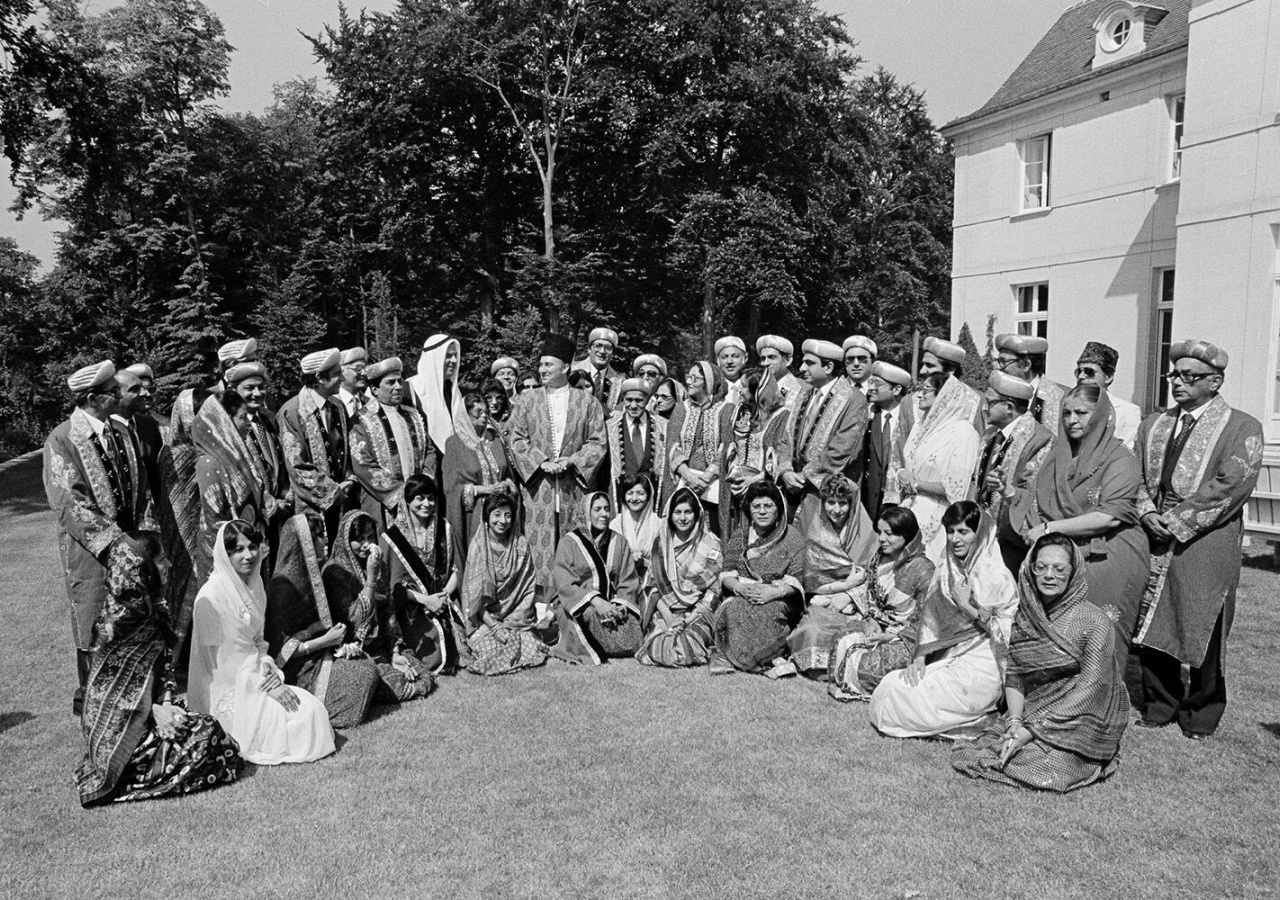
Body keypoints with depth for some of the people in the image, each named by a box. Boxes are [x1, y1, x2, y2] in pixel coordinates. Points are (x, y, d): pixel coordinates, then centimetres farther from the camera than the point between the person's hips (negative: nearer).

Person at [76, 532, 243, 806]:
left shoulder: (154, 609, 4)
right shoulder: (116, 622, -21)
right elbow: (104, 690, -17)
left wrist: (166, 703, -9)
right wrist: (154, 711, -21)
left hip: (152, 709, 8)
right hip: (119, 726, -8)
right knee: (205, 734, -17)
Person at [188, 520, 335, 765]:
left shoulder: (253, 586, 7)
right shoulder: (212, 596, -18)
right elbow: (224, 658, -18)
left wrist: (271, 672, -5)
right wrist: (267, 685, -18)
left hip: (255, 678, 7)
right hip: (228, 688, -7)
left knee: (311, 707, -9)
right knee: (286, 716, -19)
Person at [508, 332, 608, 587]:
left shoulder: (588, 403, 8)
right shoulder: (527, 400, 9)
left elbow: (597, 441, 3)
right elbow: (517, 439, 3)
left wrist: (572, 461, -12)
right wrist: (541, 463, -11)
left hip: (574, 486, 0)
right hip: (537, 484, 0)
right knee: (538, 543, -2)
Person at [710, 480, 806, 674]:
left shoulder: (792, 537, 4)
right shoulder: (739, 536, 12)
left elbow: (795, 581, -3)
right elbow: (726, 575, 4)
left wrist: (775, 592, -23)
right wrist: (741, 587, -18)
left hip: (779, 599, -2)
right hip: (741, 596, 2)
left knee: (767, 612, -36)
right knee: (733, 611, -33)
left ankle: (730, 657, -25)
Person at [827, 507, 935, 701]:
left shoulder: (922, 569, -17)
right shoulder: (879, 559, 6)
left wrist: (892, 636, -17)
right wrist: (872, 622, -7)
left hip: (906, 638, -7)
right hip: (878, 627, 7)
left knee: (865, 664, -24)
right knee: (842, 643, -17)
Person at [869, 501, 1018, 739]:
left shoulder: (999, 578, -9)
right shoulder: (945, 572, 9)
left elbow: (1004, 634, -9)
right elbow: (929, 621, 8)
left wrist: (970, 607, -16)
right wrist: (919, 658, -5)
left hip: (981, 668, -6)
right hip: (946, 659, 6)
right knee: (890, 684, -11)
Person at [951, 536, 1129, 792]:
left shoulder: (1095, 622, -11)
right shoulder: (1025, 616, 7)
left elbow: (1089, 690, -16)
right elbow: (1013, 677, 7)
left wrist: (1033, 730, -20)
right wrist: (1015, 721, -13)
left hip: (1079, 721, -4)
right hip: (1031, 713, 4)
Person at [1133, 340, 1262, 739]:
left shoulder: (1242, 428, -2)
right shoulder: (1153, 425, 15)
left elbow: (1230, 485, -13)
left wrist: (1176, 521, -15)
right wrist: (1147, 512, -7)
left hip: (1206, 548, -4)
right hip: (1153, 544, 5)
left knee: (1201, 632, 3)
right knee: (1152, 629, 9)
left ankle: (1200, 715, 21)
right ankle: (1160, 706, 25)